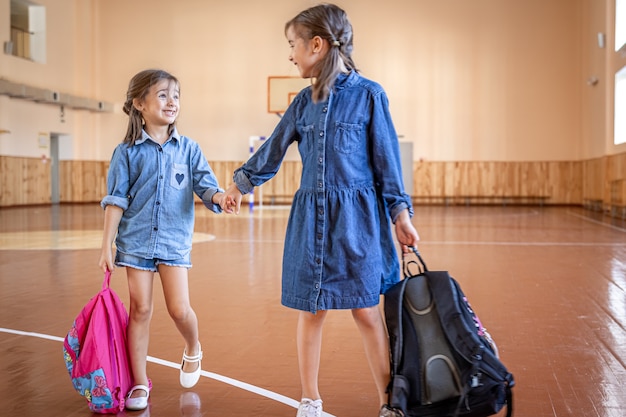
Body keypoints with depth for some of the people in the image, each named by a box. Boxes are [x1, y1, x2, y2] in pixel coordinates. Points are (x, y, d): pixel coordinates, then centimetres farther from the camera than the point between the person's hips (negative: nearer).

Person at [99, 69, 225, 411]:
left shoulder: (188, 149, 3)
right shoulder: (128, 152, -1)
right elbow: (116, 200, -1)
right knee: (140, 310, 2)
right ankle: (139, 384, 15)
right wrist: (107, 245, -4)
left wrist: (220, 197, -26)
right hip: (136, 241, 0)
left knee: (179, 309, -5)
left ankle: (193, 351, 30)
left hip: (174, 242, 1)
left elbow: (206, 186, -3)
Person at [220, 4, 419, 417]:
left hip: (357, 218, -4)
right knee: (311, 311, 8)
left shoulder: (369, 95, -4)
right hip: (310, 218, 4)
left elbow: (387, 160, -2)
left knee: (367, 311, -1)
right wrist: (240, 183, 30)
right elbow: (273, 149, 21)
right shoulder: (304, 101, 9)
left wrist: (400, 214, -5)